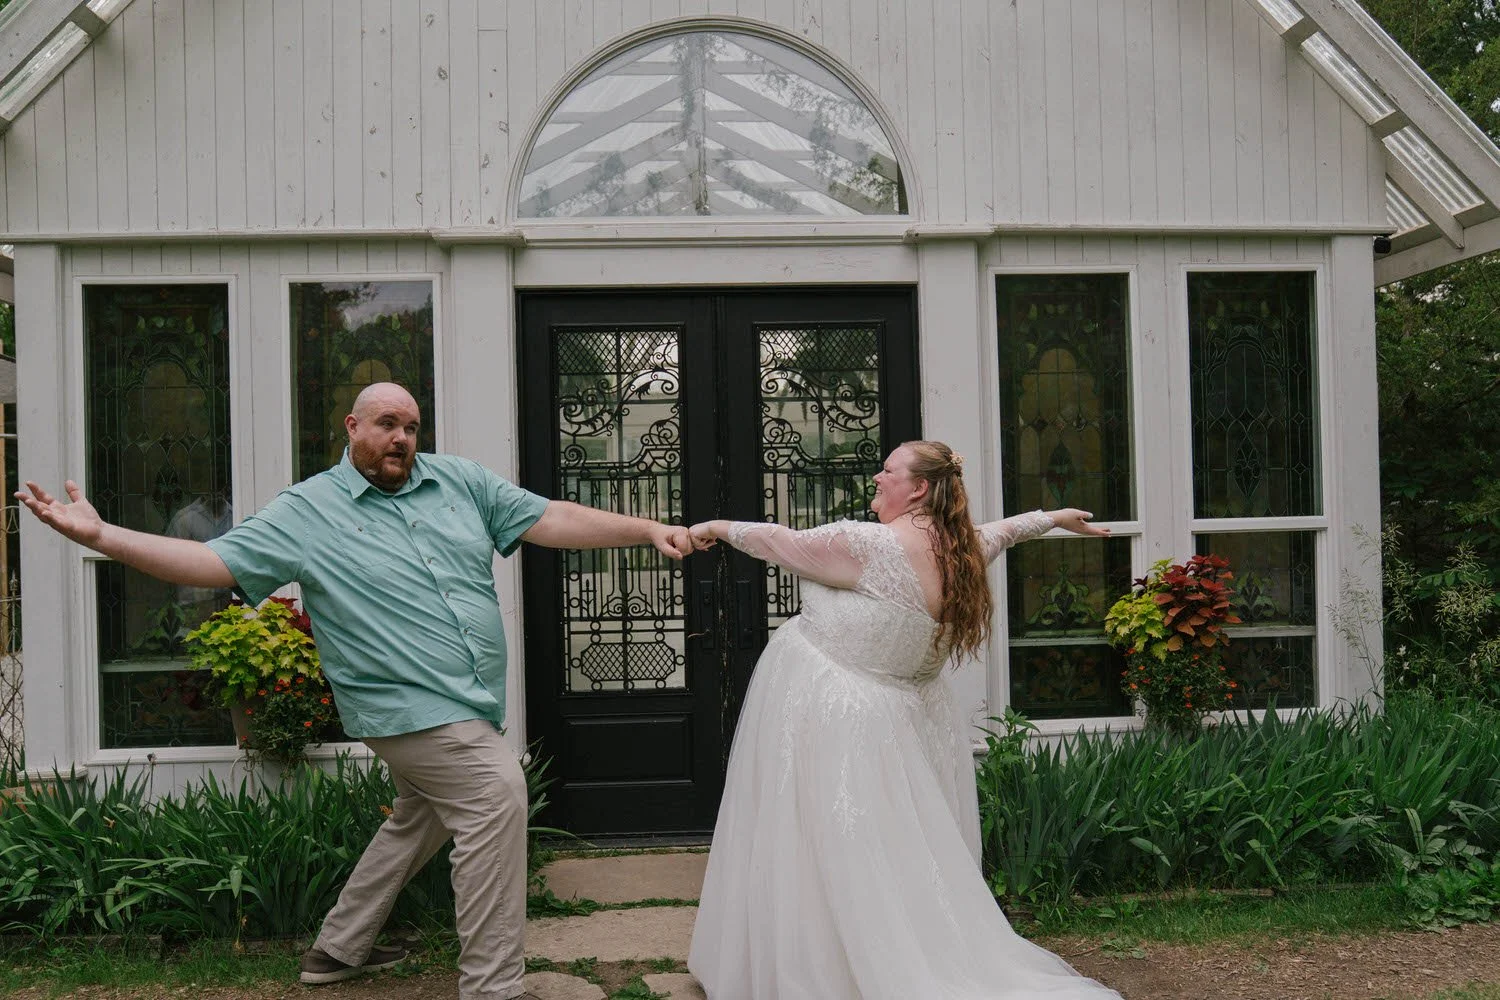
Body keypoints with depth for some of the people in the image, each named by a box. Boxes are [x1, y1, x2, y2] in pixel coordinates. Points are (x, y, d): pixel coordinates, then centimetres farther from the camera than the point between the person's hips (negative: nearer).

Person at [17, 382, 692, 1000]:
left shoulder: (458, 481, 8)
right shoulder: (306, 512, -3)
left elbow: (550, 520, 5)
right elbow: (213, 562, -8)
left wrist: (649, 531, -4)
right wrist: (99, 535, -19)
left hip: (467, 705, 7)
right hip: (406, 701, -7)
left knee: (420, 821, 21)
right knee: (497, 793, -20)